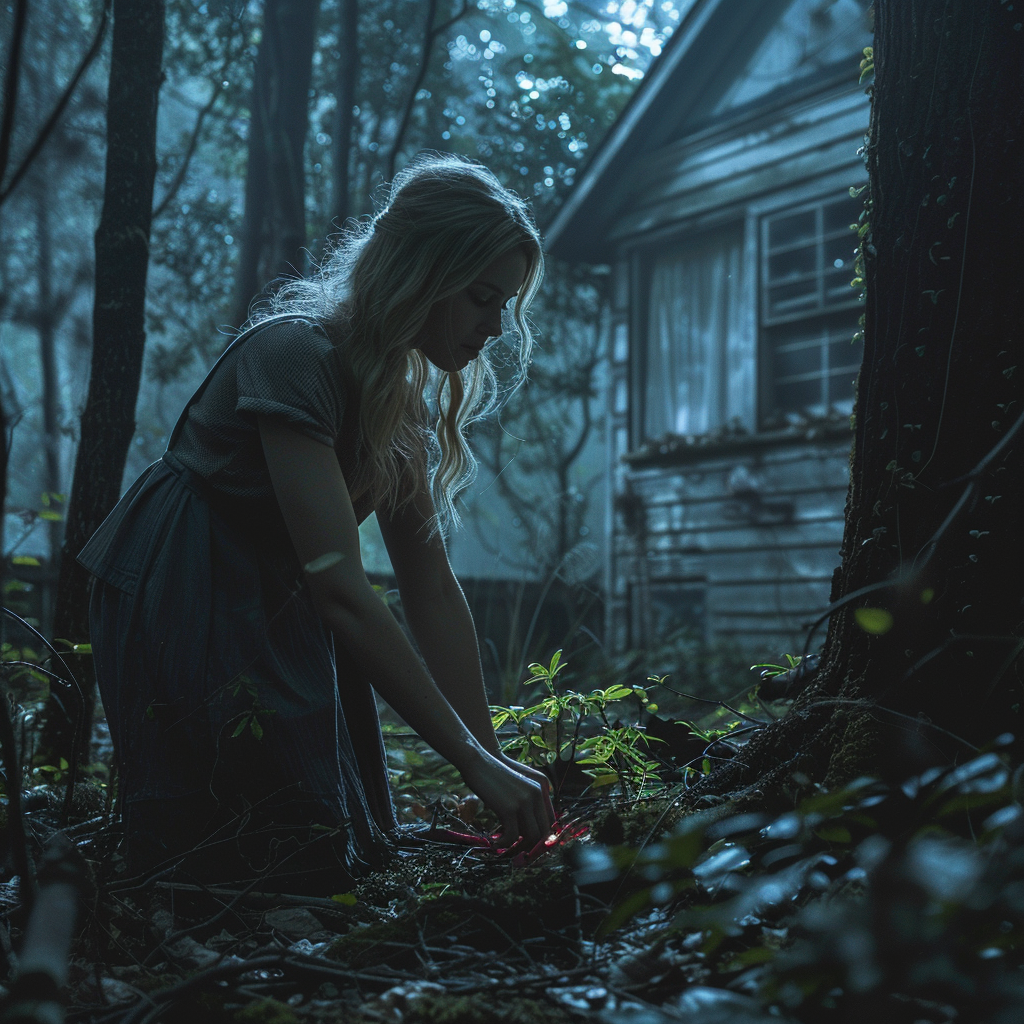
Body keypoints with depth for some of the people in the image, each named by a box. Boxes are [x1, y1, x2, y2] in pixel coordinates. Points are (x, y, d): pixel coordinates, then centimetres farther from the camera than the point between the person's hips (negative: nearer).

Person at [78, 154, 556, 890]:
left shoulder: (402, 398, 1)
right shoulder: (294, 356, -26)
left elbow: (432, 586, -2)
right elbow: (341, 589, -32)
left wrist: (491, 755, -8)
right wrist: (473, 759, -30)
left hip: (274, 619, 8)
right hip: (177, 608, -8)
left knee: (360, 849, 10)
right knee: (301, 864, -9)